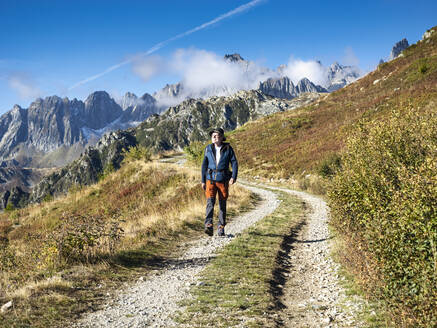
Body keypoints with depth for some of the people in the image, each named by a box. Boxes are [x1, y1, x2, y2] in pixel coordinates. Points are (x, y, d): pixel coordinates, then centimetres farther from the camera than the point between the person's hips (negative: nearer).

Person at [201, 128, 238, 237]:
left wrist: (234, 177, -15)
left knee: (222, 204, 5)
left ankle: (221, 228, 17)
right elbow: (204, 165, 9)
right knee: (210, 202, -15)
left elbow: (234, 163, -1)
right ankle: (208, 226, -22)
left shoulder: (228, 148, -2)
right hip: (211, 179, 1)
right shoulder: (208, 149, 3)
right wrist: (203, 181, 8)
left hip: (223, 180, 0)